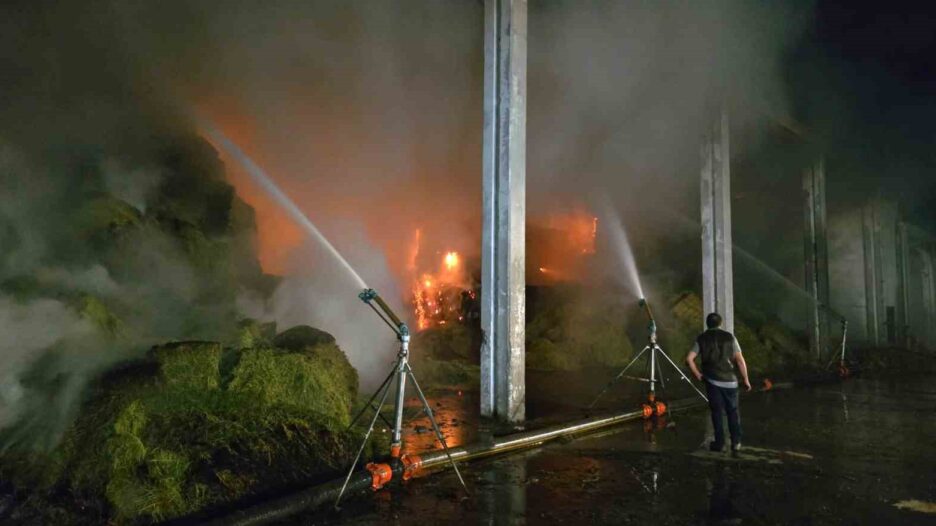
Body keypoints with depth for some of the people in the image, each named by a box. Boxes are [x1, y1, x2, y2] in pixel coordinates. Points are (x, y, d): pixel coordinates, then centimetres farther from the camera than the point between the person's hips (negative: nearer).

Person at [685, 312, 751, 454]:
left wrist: (698, 374, 4)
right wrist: (746, 379, 3)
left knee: (717, 411, 8)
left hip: (711, 380, 0)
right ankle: (736, 442, 13)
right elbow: (740, 360, -4)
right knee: (733, 411, 12)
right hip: (730, 381, 0)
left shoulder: (702, 338, 2)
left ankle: (720, 443, 11)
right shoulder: (729, 337, 1)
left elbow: (689, 359, -6)